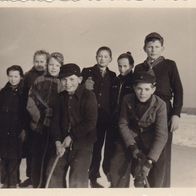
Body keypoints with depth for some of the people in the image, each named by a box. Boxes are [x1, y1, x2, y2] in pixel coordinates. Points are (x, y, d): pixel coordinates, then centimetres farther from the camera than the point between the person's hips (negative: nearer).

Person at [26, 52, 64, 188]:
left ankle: (48, 184, 23)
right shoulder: (39, 80, 3)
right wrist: (39, 118, -6)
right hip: (39, 126, 2)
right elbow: (30, 103, 2)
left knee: (51, 157, 5)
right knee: (37, 156, 10)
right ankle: (36, 184, 27)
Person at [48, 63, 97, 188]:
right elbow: (56, 120, 7)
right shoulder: (62, 97, 7)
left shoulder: (89, 96, -11)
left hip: (83, 144, -5)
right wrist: (58, 141, -7)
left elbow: (90, 122, -16)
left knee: (77, 180, -7)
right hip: (63, 143, 6)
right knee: (55, 175, 14)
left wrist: (71, 136, -13)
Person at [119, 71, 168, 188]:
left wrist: (150, 160, -33)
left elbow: (161, 135, -25)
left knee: (154, 181, -4)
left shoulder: (160, 105, -23)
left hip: (152, 146, -2)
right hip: (133, 141, 2)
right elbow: (123, 124, -7)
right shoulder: (128, 100, -16)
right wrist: (132, 147, -18)